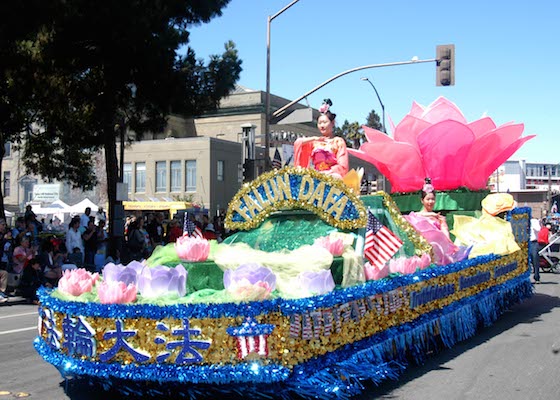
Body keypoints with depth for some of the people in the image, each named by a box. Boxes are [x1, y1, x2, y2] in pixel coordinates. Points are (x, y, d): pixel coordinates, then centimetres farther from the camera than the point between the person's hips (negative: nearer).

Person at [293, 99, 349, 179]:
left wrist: (326, 173, -10)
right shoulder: (314, 142, 20)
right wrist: (314, 138, -6)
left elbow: (342, 166, 1)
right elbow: (297, 143, 5)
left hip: (331, 175, -2)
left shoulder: (338, 141, 9)